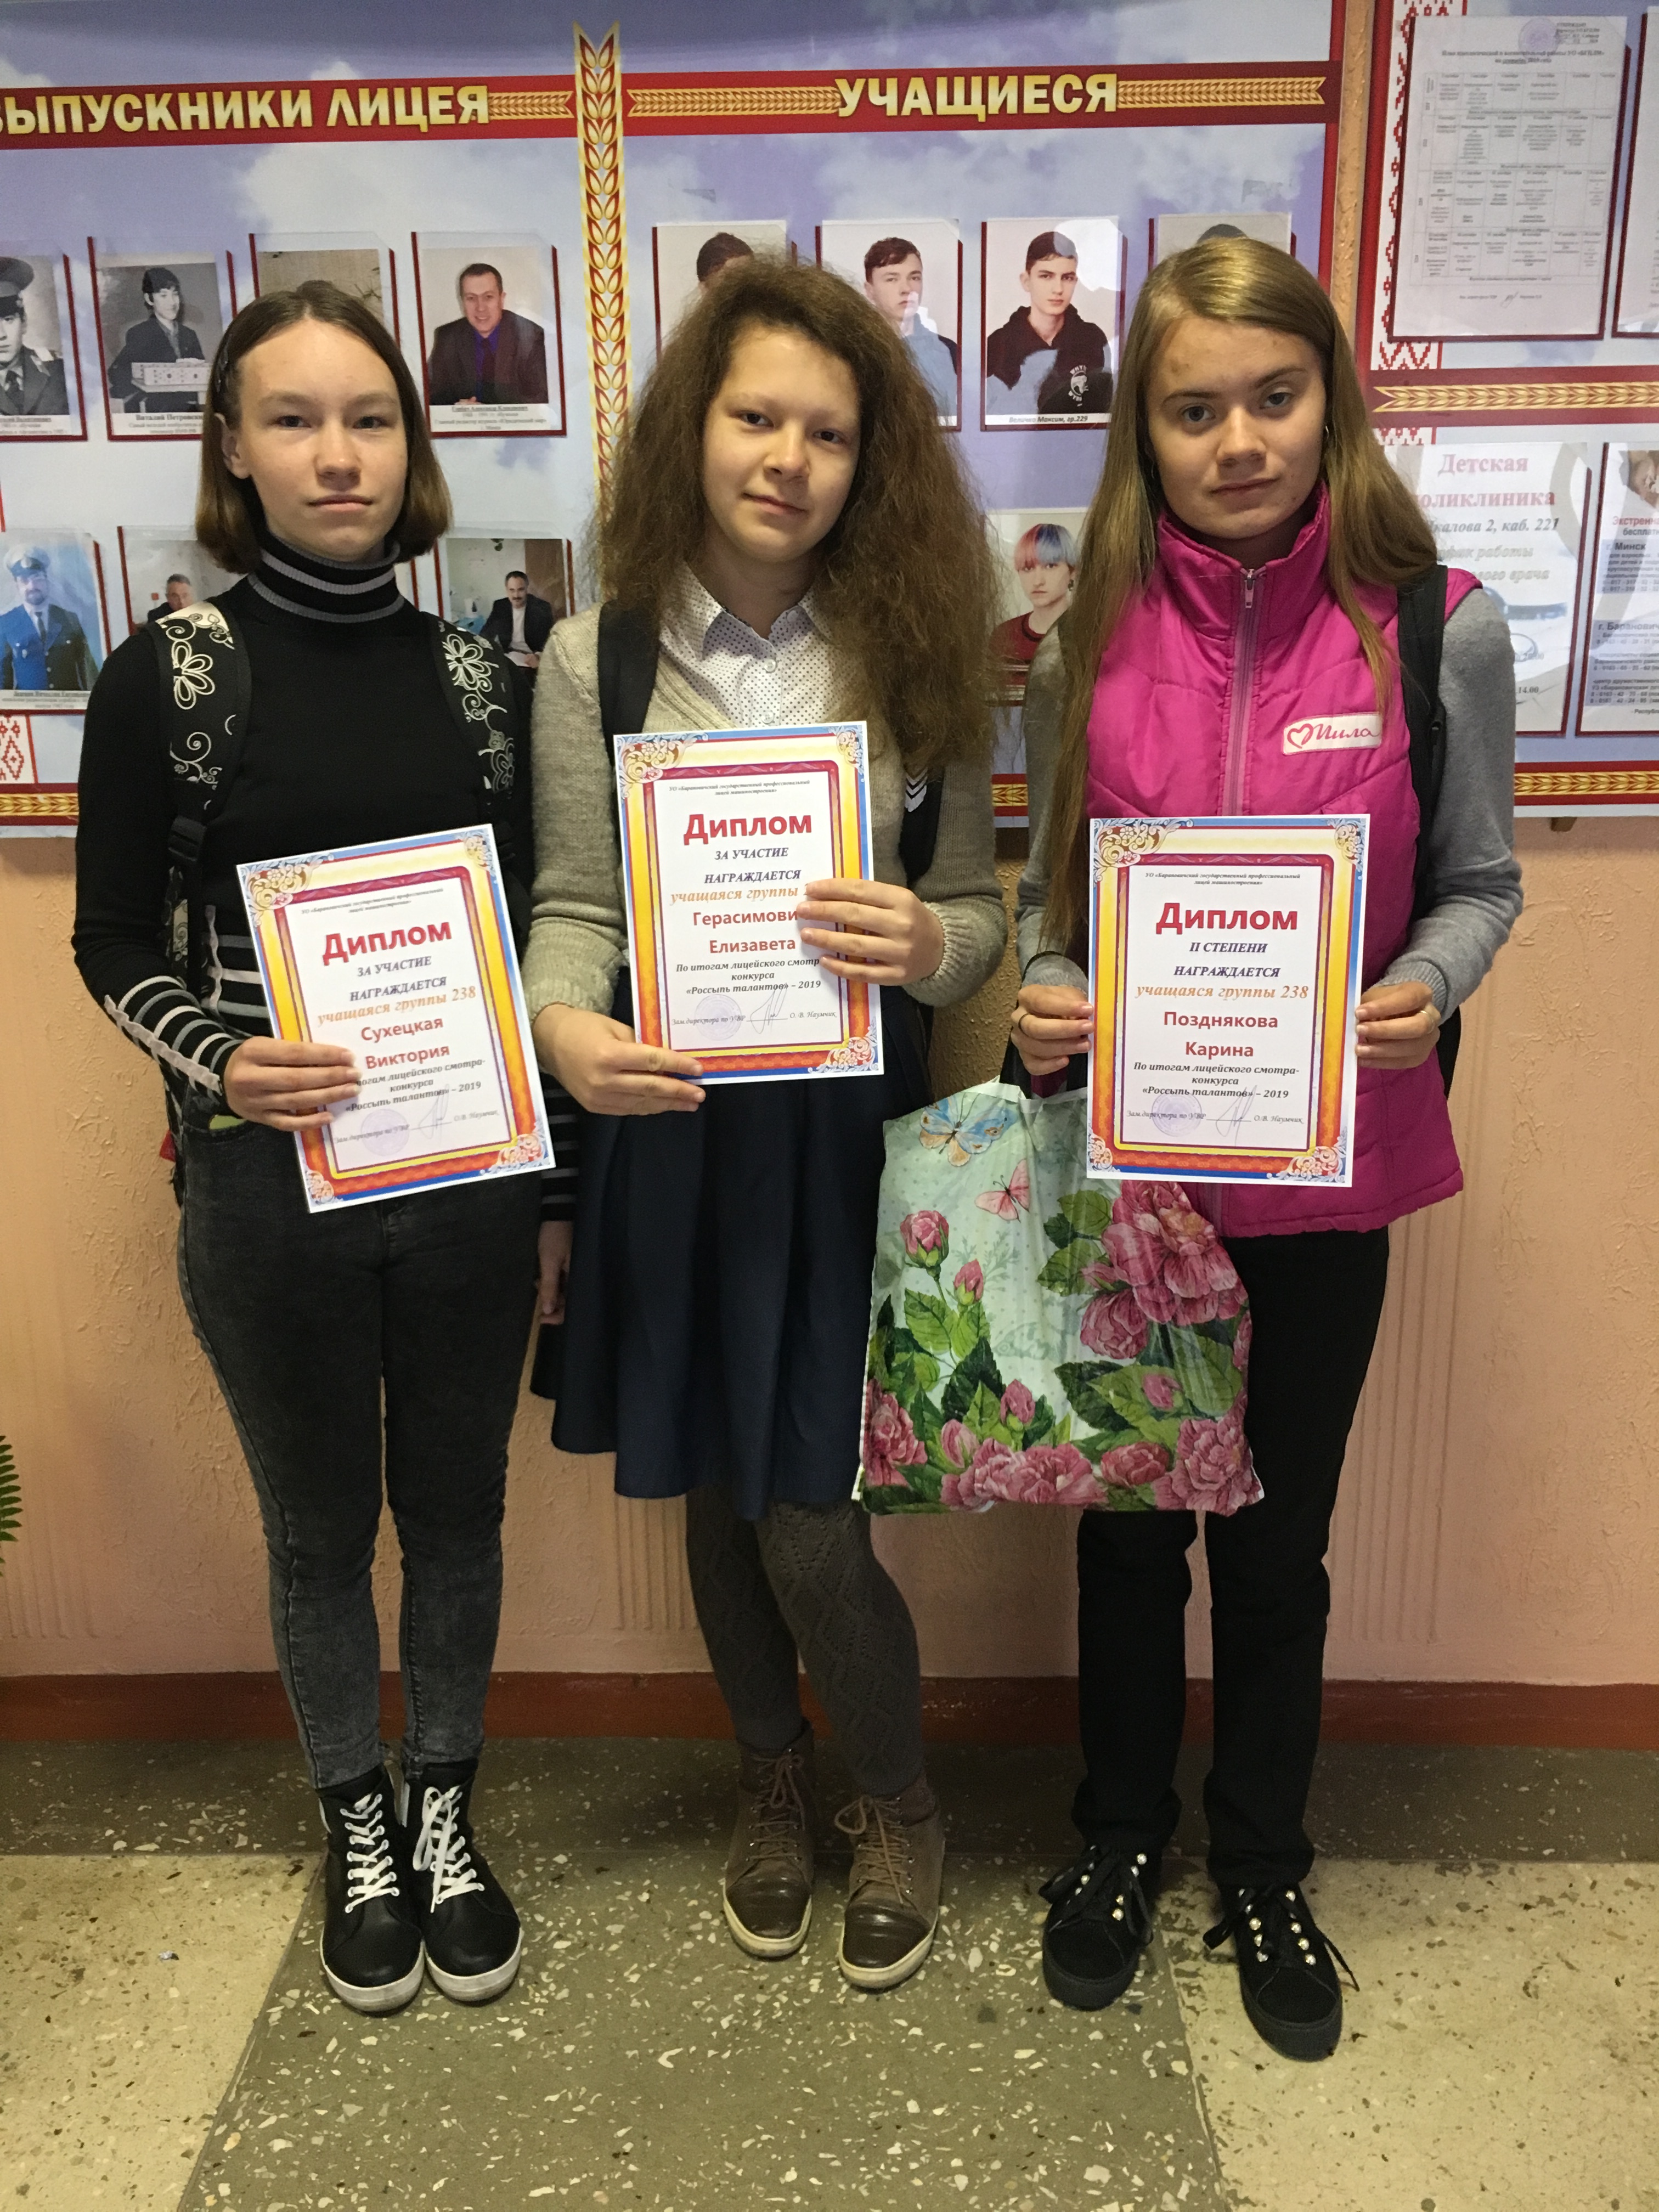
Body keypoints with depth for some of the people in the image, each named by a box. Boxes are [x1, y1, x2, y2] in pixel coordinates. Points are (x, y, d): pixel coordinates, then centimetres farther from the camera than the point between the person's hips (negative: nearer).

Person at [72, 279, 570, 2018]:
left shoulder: (477, 673, 3)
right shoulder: (168, 672, -5)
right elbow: (114, 948, -3)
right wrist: (219, 1064, -20)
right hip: (268, 1178, -2)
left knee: (456, 1507, 15)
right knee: (319, 1527, 15)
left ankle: (445, 1807, 38)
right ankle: (357, 1826, 38)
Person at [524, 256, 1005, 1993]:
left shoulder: (915, 655, -1)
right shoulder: (596, 659, -1)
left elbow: (979, 908, 2)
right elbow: (572, 903, 0)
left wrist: (929, 949, -22)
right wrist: (562, 1025, -21)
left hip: (844, 1124, -1)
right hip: (675, 1122, 2)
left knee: (808, 1521, 0)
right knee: (715, 1495, 16)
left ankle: (899, 1804, 32)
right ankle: (771, 1783, 44)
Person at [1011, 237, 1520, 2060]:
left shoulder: (1436, 630, -7)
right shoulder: (1088, 641, -3)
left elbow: (1476, 882, 2)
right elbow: (1048, 891, 5)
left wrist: (1427, 983, -18)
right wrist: (1045, 1002, -14)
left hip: (1325, 1164, -1)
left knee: (1277, 1538, 16)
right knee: (1129, 1524, 16)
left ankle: (1262, 1866, 41)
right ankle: (1122, 1836, 41)